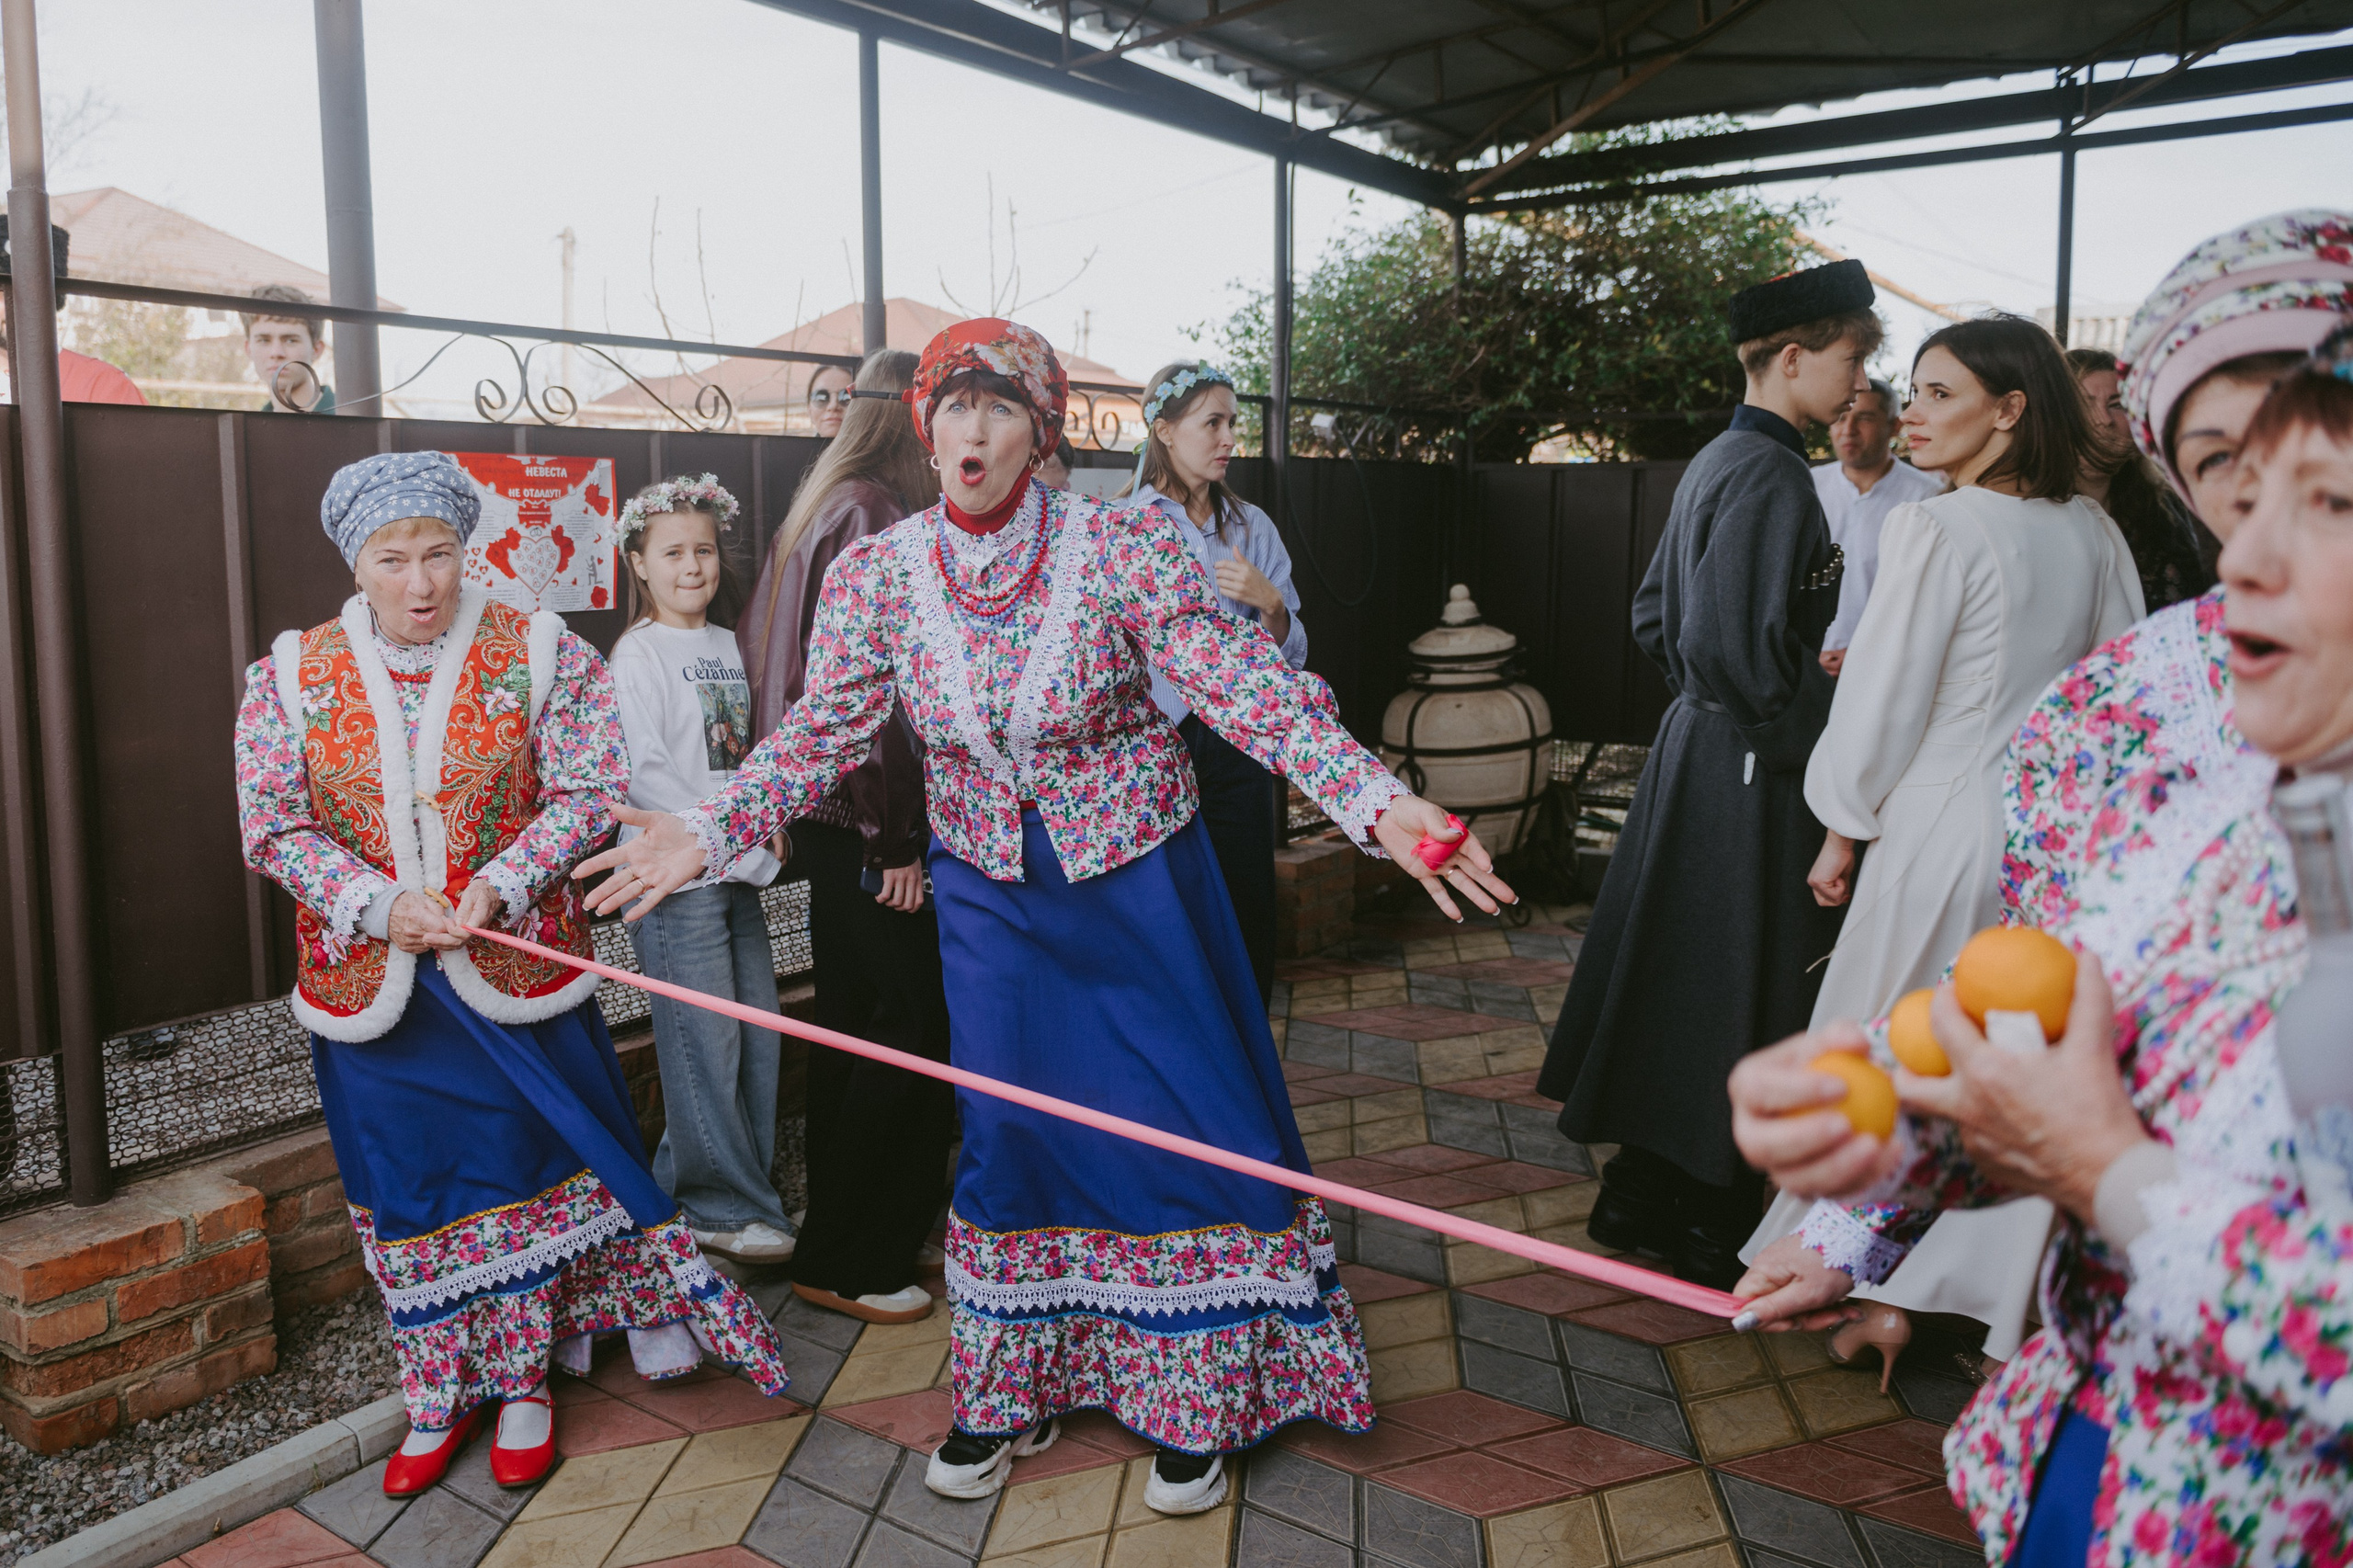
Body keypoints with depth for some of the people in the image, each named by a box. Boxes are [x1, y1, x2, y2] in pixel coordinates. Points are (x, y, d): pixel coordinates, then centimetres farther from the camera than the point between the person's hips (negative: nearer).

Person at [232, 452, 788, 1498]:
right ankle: (439, 1394, 30)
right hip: (370, 983, 2)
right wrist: (376, 904, -16)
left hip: (516, 972, -1)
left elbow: (587, 792, -7)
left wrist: (500, 884, -20)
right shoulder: (291, 678, -1)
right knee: (408, 1190, 12)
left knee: (524, 1169, 9)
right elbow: (274, 829, -1)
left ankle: (521, 1382, 29)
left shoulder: (540, 656, -5)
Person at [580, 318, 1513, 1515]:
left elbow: (1243, 684, -22)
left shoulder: (1124, 547, -16)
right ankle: (1008, 1394, 34)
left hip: (1138, 890, -2)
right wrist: (710, 832, -14)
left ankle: (1190, 1397, 28)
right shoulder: (876, 574, -6)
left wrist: (1374, 799, -34)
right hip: (991, 898, 3)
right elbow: (825, 728, -2)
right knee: (1008, 1131, 13)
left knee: (1185, 1125, 5)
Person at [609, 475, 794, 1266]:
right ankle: (723, 1209, 11)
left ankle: (689, 1179, 26)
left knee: (759, 1033, 10)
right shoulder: (637, 652, -7)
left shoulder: (727, 645, 14)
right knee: (706, 1043, -3)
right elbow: (645, 775, -14)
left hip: (740, 870, 7)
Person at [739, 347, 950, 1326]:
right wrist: (894, 839, -18)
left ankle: (878, 1235, 28)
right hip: (866, 826, -10)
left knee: (857, 1032, 16)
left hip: (830, 819, 10)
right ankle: (847, 1262, 9)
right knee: (915, 1037, -2)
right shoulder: (874, 516, -15)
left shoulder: (824, 509, 15)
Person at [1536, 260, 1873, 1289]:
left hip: (1697, 744, 10)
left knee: (1678, 980, 17)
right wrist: (1829, 728, -13)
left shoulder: (1716, 462, 13)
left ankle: (1641, 1200, 30)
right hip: (1752, 777, -10)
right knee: (1738, 997, 1)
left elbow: (1656, 615, 19)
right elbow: (1741, 648, -25)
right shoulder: (1769, 474, -18)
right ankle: (1709, 1225, 15)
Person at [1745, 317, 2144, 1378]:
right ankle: (2018, 1303, 24)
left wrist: (1843, 832, -1)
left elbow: (1882, 701, -12)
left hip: (1944, 830, -6)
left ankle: (1881, 1300, 19)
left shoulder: (1938, 531, -15)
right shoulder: (2092, 534, 4)